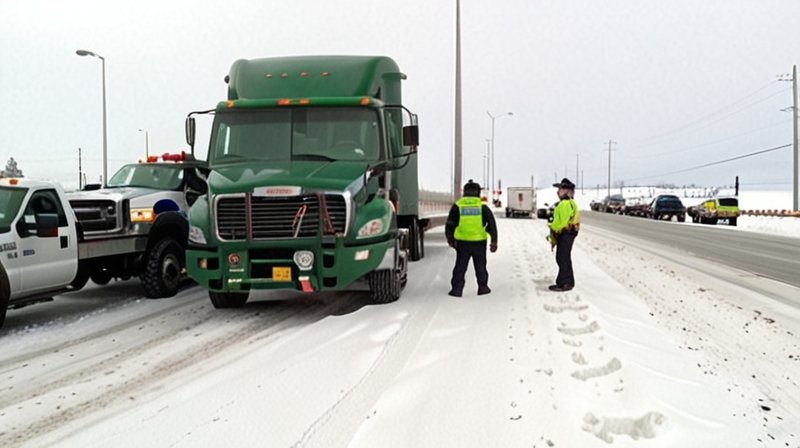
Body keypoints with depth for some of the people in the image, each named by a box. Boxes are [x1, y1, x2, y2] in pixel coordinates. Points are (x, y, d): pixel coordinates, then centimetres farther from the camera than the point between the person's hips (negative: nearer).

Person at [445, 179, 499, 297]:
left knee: (460, 266, 6)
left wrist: (450, 240, 14)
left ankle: (457, 289, 2)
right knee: (480, 265, 14)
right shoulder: (482, 206, 2)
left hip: (463, 242, 0)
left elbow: (450, 225, 3)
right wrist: (494, 241, -6)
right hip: (479, 242, 0)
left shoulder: (457, 206, 2)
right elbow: (491, 223, -5)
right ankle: (482, 287, 18)